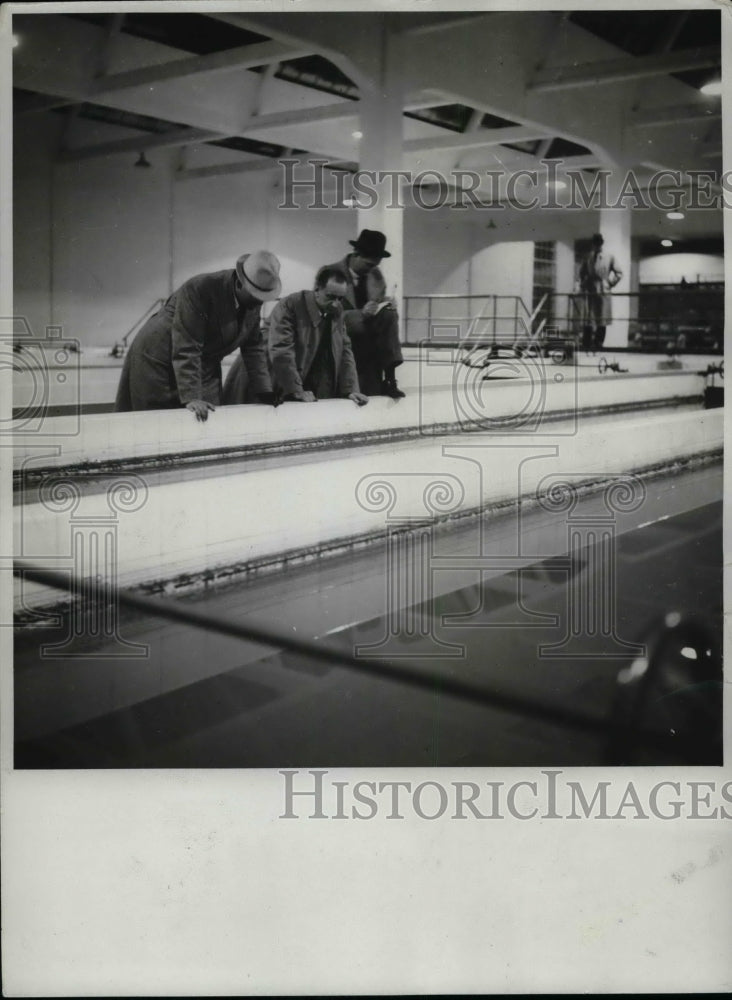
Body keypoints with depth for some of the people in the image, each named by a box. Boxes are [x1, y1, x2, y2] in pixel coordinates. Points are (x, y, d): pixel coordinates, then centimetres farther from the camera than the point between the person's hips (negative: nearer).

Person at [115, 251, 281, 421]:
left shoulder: (253, 300, -7)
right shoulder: (197, 290, -28)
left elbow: (254, 346, 2)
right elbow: (186, 349, -30)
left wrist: (265, 393, -3)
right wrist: (191, 398, -35)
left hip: (204, 369, 6)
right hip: (159, 362, -6)